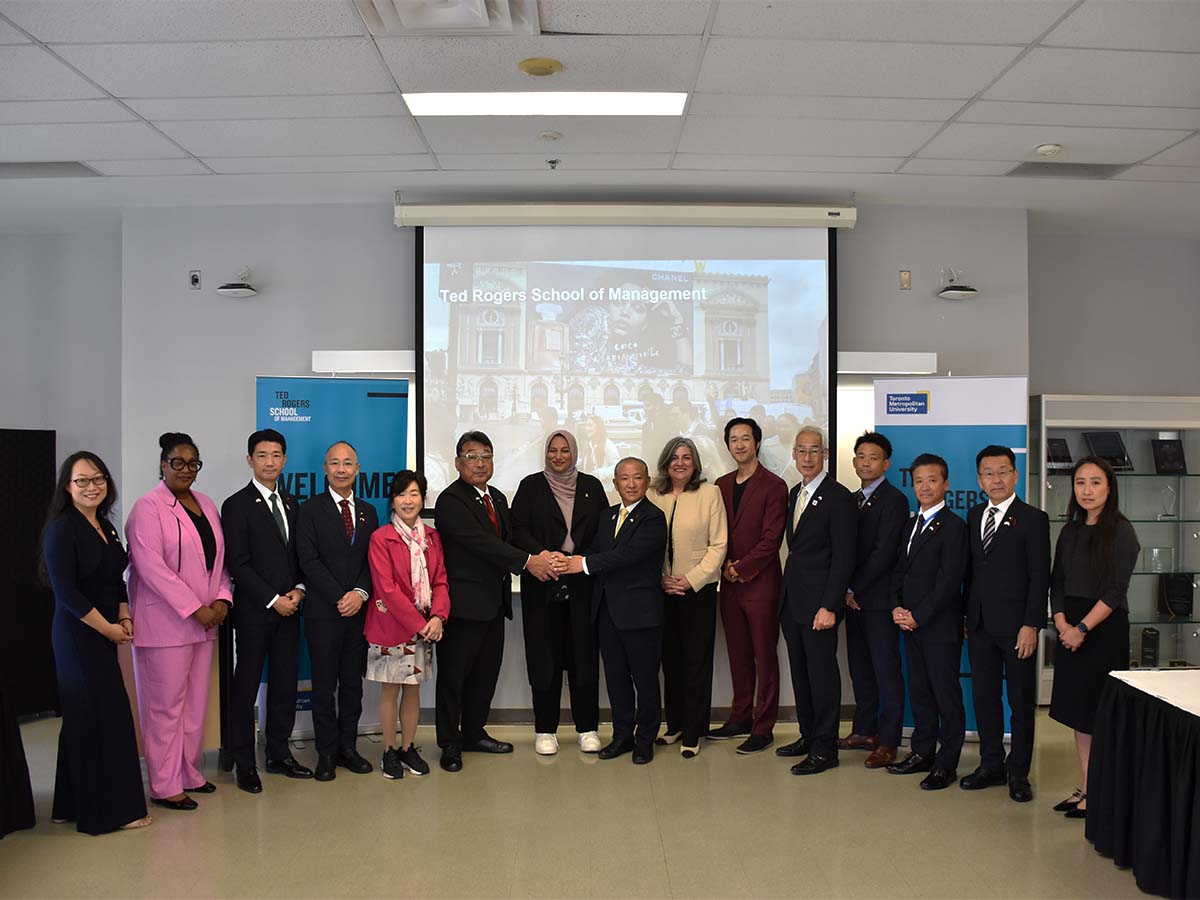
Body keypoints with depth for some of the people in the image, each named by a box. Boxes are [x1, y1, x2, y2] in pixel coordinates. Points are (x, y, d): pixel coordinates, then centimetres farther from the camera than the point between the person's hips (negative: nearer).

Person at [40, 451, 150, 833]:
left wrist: (125, 619, 2)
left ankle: (74, 804, 23)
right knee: (104, 716, -4)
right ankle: (112, 809, 6)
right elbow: (66, 592, -17)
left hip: (103, 636, 8)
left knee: (84, 719, 13)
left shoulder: (105, 527, 11)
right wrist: (110, 628, -12)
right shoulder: (62, 529, -12)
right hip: (78, 637, -8)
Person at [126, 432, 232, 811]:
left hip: (204, 621, 6)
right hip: (164, 623, -6)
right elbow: (150, 566, -16)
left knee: (195, 704, 11)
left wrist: (222, 599, -2)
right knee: (166, 706, 0)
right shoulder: (148, 508, -8)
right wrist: (194, 608, -18)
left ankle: (189, 774, 23)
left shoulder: (207, 505, 13)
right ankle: (165, 786, 9)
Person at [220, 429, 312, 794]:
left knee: (285, 683, 10)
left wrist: (298, 591, -2)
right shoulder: (237, 505, -6)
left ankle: (278, 753, 22)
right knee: (246, 686, 3)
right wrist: (273, 600, -13)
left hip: (288, 608, 6)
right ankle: (244, 763, 13)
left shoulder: (291, 504, 13)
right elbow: (237, 564, -11)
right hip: (254, 611, -6)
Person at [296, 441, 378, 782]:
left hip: (359, 609, 4)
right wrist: (339, 598, -14)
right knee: (324, 685, 3)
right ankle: (327, 753, 13)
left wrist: (360, 593, -10)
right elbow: (309, 561, -9)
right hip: (323, 612, -4)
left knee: (353, 683, 10)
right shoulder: (310, 510, -1)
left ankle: (348, 747, 20)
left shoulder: (368, 512, 12)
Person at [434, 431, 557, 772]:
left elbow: (506, 541, 13)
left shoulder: (498, 498, 15)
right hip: (463, 603, -8)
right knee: (454, 674, 4)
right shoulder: (450, 500, -13)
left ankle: (474, 733, 30)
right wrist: (527, 561, -25)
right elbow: (479, 541, -23)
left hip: (494, 602, 8)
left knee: (486, 672, 15)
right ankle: (450, 743, 16)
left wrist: (537, 560, -8)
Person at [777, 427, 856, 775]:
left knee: (822, 673, 0)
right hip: (791, 600, 8)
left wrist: (829, 606, -19)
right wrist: (786, 592, 10)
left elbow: (843, 557, -14)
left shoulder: (838, 497, -10)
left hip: (818, 602, -8)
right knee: (801, 672, 15)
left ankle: (825, 749, 9)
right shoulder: (795, 493, 14)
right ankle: (808, 736, 28)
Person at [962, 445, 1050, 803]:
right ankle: (991, 765, 22)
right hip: (980, 625, 5)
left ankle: (1018, 772, 16)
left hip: (1016, 625, -5)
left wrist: (1031, 625, -15)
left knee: (1021, 702, 6)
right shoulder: (974, 516, 11)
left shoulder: (1033, 519, -5)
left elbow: (1039, 577, -10)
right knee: (984, 697, 11)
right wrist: (967, 616, 9)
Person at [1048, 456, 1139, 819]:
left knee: (1099, 714, -1)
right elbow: (1057, 583, 10)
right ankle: (1086, 788, 19)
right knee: (1078, 712, 10)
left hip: (1104, 630, -6)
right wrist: (1062, 623, -5)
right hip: (1071, 631, 6)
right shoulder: (1070, 531, 11)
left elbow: (1115, 592, -13)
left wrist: (1082, 628, -17)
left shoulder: (1120, 531, -7)